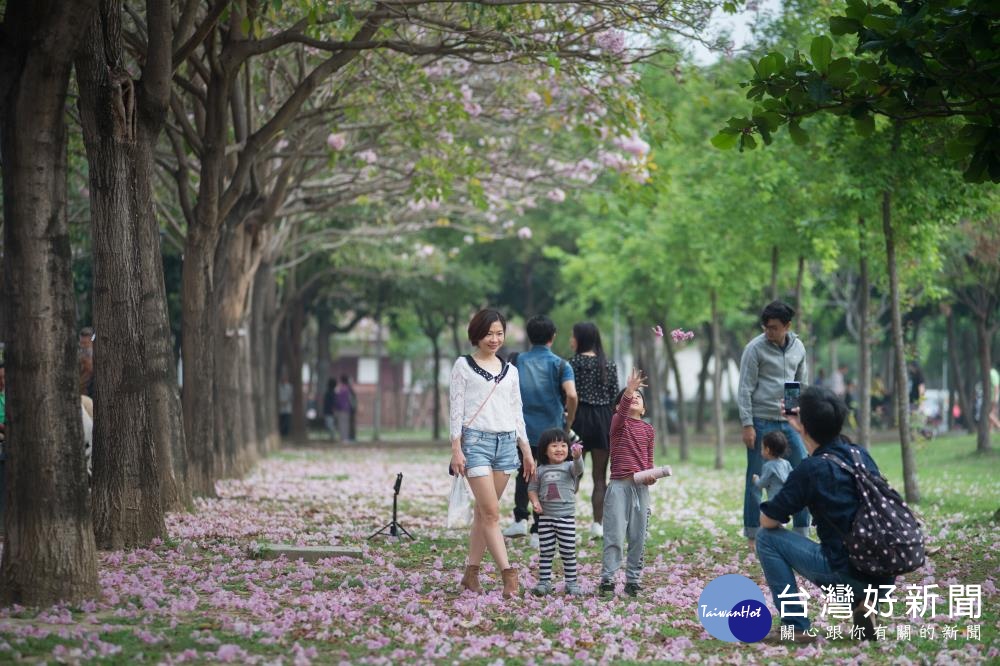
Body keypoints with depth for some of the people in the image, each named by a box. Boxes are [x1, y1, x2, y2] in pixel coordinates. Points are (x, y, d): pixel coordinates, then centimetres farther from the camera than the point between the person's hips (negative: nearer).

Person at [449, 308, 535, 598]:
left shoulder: (510, 370, 15)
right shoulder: (463, 366, 3)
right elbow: (456, 409, -1)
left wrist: (526, 450, 14)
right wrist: (456, 448, -9)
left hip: (506, 443, 5)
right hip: (476, 441, -4)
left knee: (483, 511, 7)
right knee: (491, 512, -11)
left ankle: (471, 573, 13)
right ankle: (508, 574, -17)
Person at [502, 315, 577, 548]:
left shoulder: (516, 361, 2)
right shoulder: (560, 365, -4)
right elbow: (571, 396, -19)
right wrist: (568, 423, -5)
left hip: (522, 430, 2)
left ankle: (520, 519, 12)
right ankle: (538, 533, 4)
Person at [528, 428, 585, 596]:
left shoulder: (569, 467, -1)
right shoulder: (541, 471, 6)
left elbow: (578, 469, -23)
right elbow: (532, 488, 12)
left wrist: (577, 457, -43)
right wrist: (535, 502, -7)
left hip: (566, 517, -2)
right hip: (545, 517, 2)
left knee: (568, 552, 2)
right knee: (545, 552, 6)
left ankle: (571, 582, 8)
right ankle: (544, 582, 11)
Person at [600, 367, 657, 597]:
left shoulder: (648, 429, 12)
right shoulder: (619, 422, 0)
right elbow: (622, 410, -23)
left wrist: (651, 475, -2)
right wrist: (628, 390, -40)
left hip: (641, 486, 4)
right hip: (619, 485, -4)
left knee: (638, 537, 6)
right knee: (615, 535, -6)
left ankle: (633, 580, 14)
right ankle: (607, 578, -1)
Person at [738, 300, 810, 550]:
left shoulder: (798, 348, 7)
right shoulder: (755, 349, -9)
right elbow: (745, 389, -9)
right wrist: (747, 425, -13)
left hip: (789, 421, 5)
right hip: (762, 421, -5)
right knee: (755, 479, 1)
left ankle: (802, 533, 9)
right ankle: (752, 535, 10)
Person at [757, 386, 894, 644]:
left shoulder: (811, 469, -12)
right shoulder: (860, 454, 9)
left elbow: (767, 521, -3)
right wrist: (802, 428, 40)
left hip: (850, 572, -7)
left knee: (767, 538, 4)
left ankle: (795, 627, 2)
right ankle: (859, 603, 12)